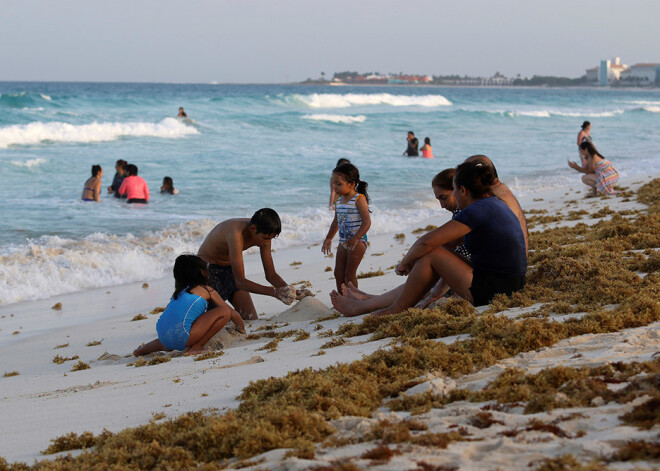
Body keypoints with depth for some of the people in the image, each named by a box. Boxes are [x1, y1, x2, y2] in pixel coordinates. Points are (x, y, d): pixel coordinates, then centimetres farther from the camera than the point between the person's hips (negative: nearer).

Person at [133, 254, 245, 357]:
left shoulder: (179, 291, 26)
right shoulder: (207, 290, 9)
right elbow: (233, 313, 17)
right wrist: (242, 328, 36)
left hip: (163, 337, 9)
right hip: (181, 335, -9)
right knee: (224, 312, -6)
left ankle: (142, 350, 33)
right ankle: (196, 347, -9)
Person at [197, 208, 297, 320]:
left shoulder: (263, 234, -14)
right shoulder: (236, 233, -38)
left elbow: (271, 274, -6)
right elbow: (240, 282, -39)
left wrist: (287, 289, -28)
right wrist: (275, 292, -48)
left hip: (229, 268, 7)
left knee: (251, 319, -3)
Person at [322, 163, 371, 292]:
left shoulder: (359, 199, -14)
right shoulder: (338, 200, 10)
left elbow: (367, 222, -20)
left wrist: (355, 239, -29)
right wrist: (328, 239, 27)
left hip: (357, 242, -8)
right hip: (343, 242, 8)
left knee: (349, 273, -7)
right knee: (338, 273, 7)